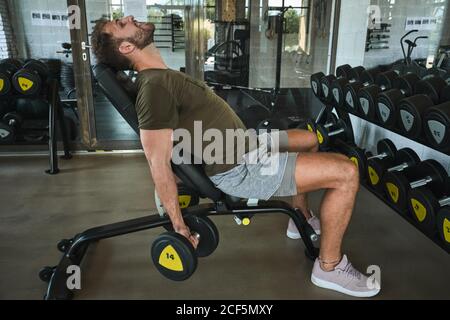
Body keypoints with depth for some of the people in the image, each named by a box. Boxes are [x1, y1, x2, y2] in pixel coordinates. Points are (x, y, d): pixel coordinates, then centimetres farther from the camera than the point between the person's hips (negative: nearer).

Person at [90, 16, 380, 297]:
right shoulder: (154, 85, -22)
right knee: (346, 173, -14)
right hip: (240, 170, -10)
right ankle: (329, 266, 3)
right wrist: (179, 226, -18)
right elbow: (158, 161, -22)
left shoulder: (162, 76, 10)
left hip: (246, 147, 10)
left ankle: (302, 218, 37)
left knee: (310, 139, 28)